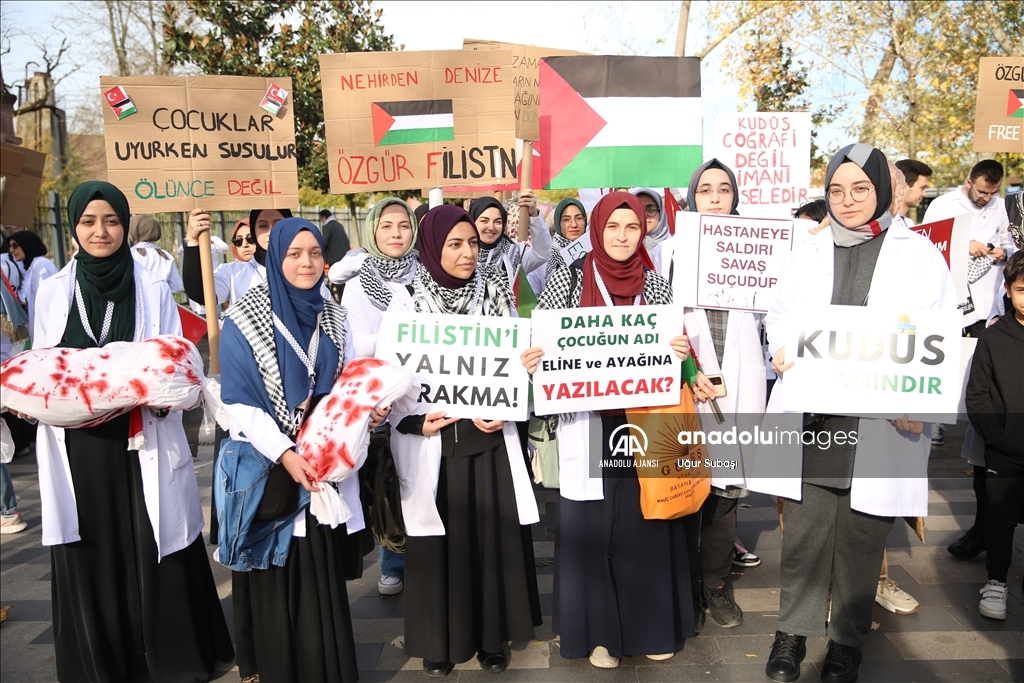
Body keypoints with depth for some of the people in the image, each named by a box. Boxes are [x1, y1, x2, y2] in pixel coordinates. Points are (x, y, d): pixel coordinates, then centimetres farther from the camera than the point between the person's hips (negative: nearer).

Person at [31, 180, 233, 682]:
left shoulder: (154, 291, 3)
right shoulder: (51, 292, 7)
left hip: (143, 443, -1)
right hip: (78, 445, 2)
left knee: (154, 553, 3)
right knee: (89, 558, 9)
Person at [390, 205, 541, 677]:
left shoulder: (495, 294, 2)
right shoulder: (407, 302, -3)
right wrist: (416, 421, -15)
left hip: (488, 435, 2)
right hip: (431, 439, -1)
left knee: (493, 533, 8)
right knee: (438, 538, 7)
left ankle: (491, 637, 26)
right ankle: (438, 641, 25)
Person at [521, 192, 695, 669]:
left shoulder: (656, 284, 6)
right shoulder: (568, 278, 0)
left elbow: (672, 348, 10)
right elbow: (542, 341, 2)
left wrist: (681, 352, -12)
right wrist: (529, 361, -19)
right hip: (587, 422, -2)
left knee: (645, 518, 8)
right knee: (589, 523, 4)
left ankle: (650, 623, 28)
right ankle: (598, 629, 23)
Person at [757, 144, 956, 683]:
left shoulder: (919, 254, 6)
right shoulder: (807, 252, 14)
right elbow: (780, 314, 13)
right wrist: (782, 349, -10)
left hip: (880, 422, -1)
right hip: (809, 419, 2)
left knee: (862, 536, 8)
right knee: (804, 532, 6)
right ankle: (794, 632, 22)